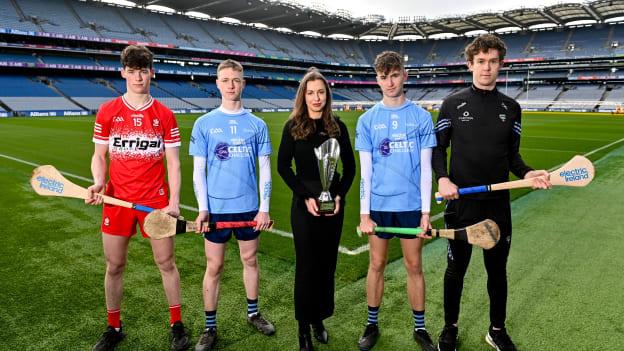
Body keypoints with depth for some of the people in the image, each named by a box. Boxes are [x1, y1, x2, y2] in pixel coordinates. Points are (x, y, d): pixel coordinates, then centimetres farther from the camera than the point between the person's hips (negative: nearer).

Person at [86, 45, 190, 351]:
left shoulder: (164, 115, -1)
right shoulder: (107, 112, 1)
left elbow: (173, 163, 0)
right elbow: (99, 156, 7)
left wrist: (174, 202, -9)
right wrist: (98, 182, -13)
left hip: (156, 200, -1)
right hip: (117, 199, 1)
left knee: (166, 263, 6)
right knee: (114, 266, 10)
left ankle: (177, 326, 24)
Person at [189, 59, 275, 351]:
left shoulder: (257, 124, 2)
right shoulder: (204, 123, -1)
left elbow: (265, 168, 3)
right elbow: (198, 170, -1)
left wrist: (264, 208, -2)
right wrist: (202, 208, -9)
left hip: (249, 207, 2)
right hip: (216, 207, -1)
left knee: (250, 260, 15)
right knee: (214, 266, 6)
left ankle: (253, 313, 35)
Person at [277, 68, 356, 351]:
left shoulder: (337, 127, 4)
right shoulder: (293, 126, -2)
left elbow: (350, 167, 7)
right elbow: (283, 166, -3)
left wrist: (339, 196, -7)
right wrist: (306, 197, -11)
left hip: (334, 203, 3)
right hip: (304, 204, -2)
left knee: (327, 263, 9)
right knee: (307, 265, 2)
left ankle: (319, 319, 25)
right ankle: (304, 327, 15)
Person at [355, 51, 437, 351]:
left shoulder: (421, 117, 0)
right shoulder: (367, 120, 2)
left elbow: (425, 167, 0)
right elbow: (365, 170, 0)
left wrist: (426, 211, -4)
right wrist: (364, 213, -5)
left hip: (411, 204, 0)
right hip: (379, 204, 0)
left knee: (414, 266, 9)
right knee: (377, 265, 10)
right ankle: (372, 325, 26)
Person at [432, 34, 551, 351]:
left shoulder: (511, 107, 5)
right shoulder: (453, 103, -2)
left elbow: (512, 155, 10)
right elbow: (437, 148, 1)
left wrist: (528, 174, -10)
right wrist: (442, 178, -16)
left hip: (498, 205, 3)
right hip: (460, 203, -2)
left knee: (497, 269, 15)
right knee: (456, 268, 11)